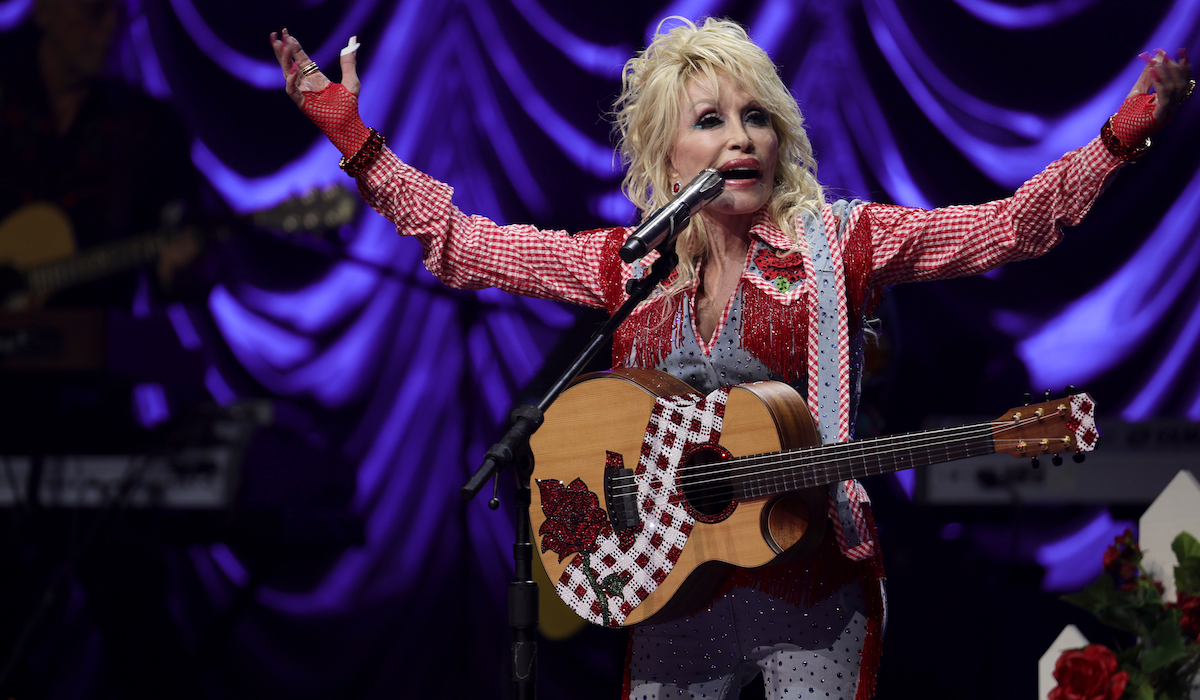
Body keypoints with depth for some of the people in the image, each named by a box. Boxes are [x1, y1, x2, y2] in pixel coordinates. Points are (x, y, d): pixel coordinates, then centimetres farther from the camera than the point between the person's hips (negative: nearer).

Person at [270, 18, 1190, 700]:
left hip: (813, 583, -3)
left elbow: (1013, 225, -8)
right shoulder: (625, 263, 6)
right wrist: (349, 130, 3)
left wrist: (1127, 130, -19)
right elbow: (454, 241, 8)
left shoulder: (840, 242, -2)